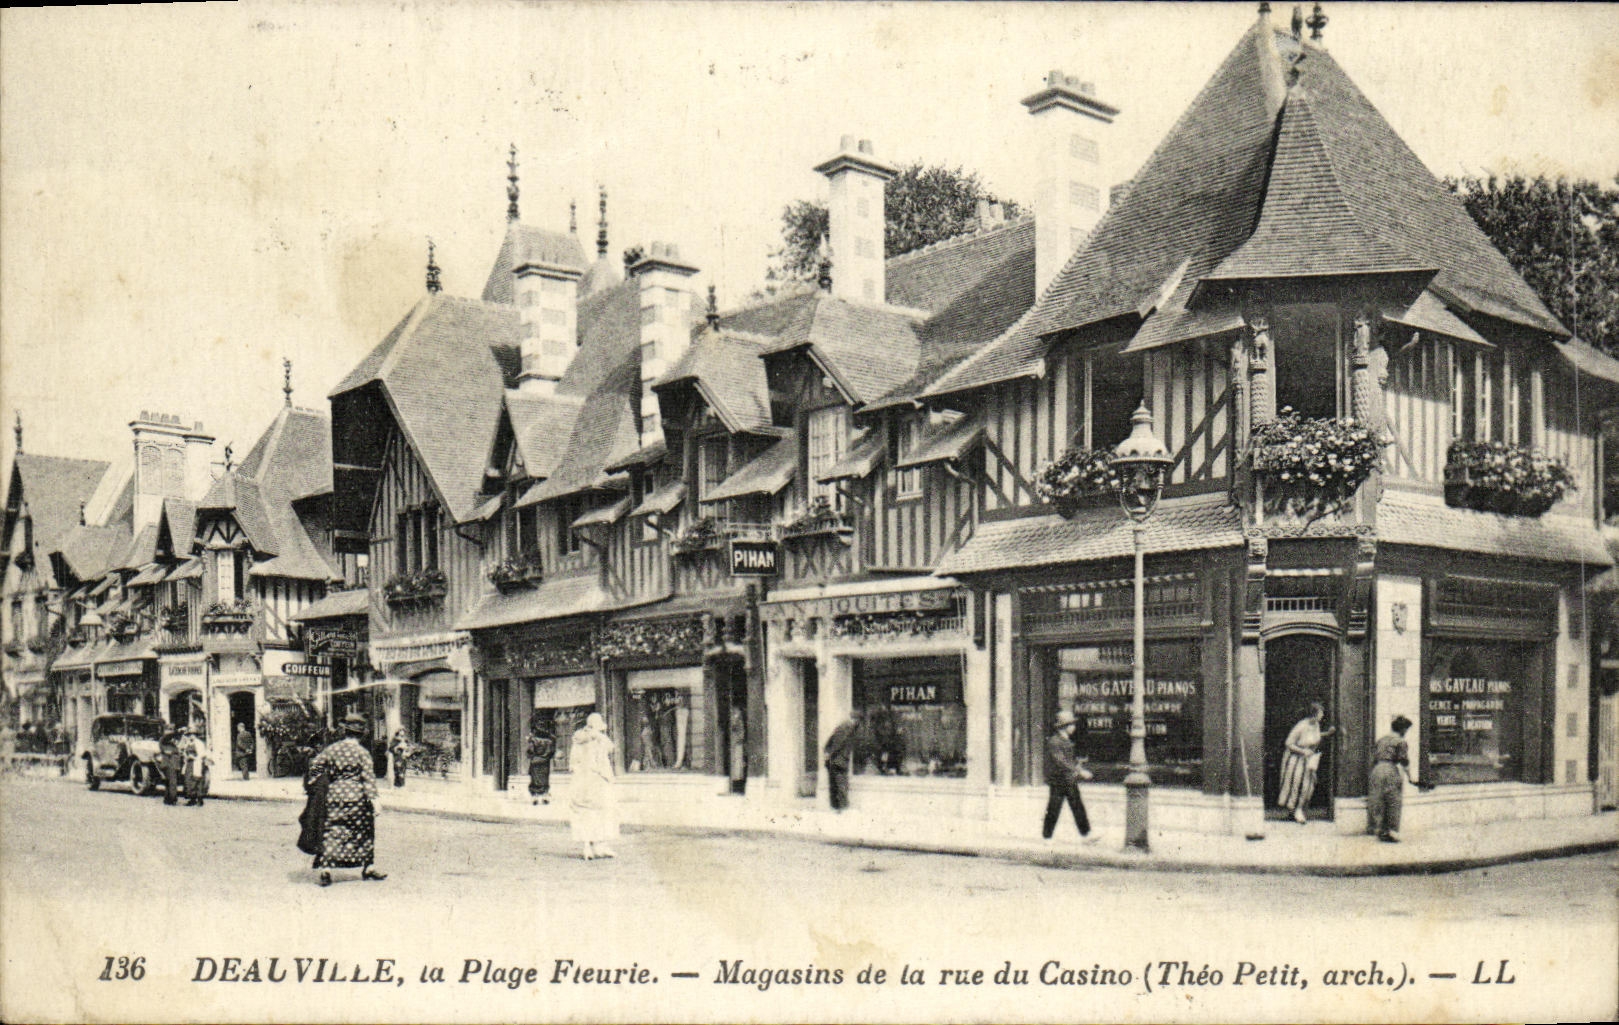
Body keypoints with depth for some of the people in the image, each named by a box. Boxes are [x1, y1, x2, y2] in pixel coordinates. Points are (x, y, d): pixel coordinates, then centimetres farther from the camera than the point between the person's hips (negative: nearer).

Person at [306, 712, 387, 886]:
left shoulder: (332, 749, 3)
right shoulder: (362, 752, -6)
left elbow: (315, 764, 8)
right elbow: (368, 778, -8)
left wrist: (311, 783, 24)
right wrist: (374, 799, -8)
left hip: (334, 795, 2)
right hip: (357, 798, -2)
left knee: (331, 834, 3)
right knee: (363, 832, 12)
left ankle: (325, 869, -7)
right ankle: (367, 868, 20)